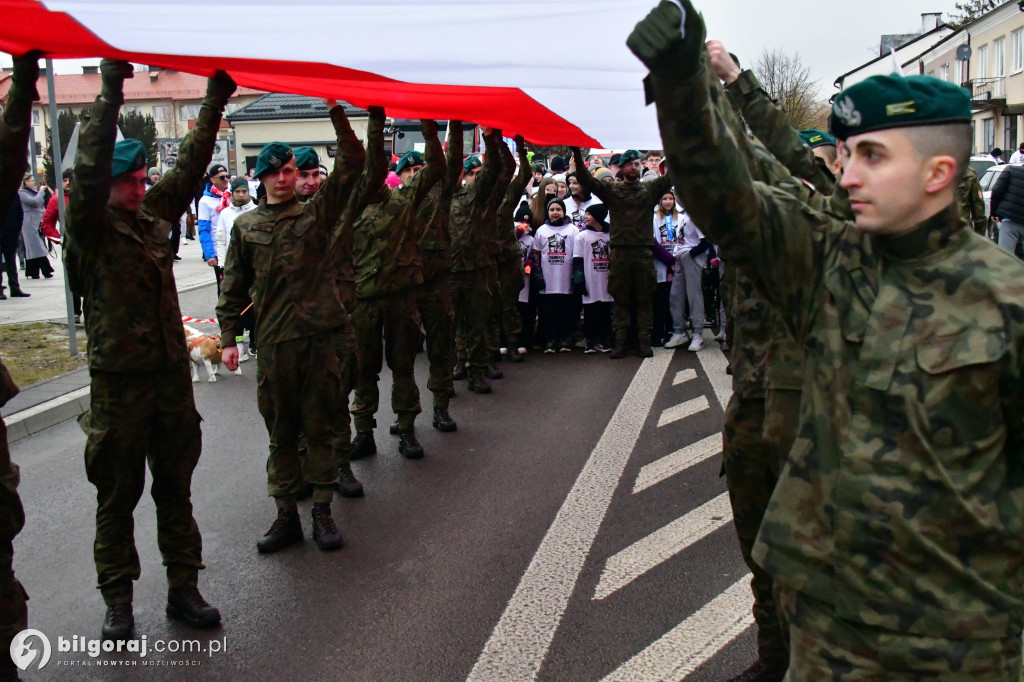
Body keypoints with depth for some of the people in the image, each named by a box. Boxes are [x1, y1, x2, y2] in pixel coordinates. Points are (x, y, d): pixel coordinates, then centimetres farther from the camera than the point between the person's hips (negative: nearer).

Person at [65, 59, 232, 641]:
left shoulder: (155, 215, 8)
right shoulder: (91, 228, -8)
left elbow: (190, 168, 10)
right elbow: (89, 173, -24)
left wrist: (215, 104, 5)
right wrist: (110, 92, -27)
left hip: (172, 375, 5)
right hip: (119, 382, -5)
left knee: (176, 489, 13)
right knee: (118, 497, 7)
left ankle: (184, 588, 24)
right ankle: (118, 603, 19)